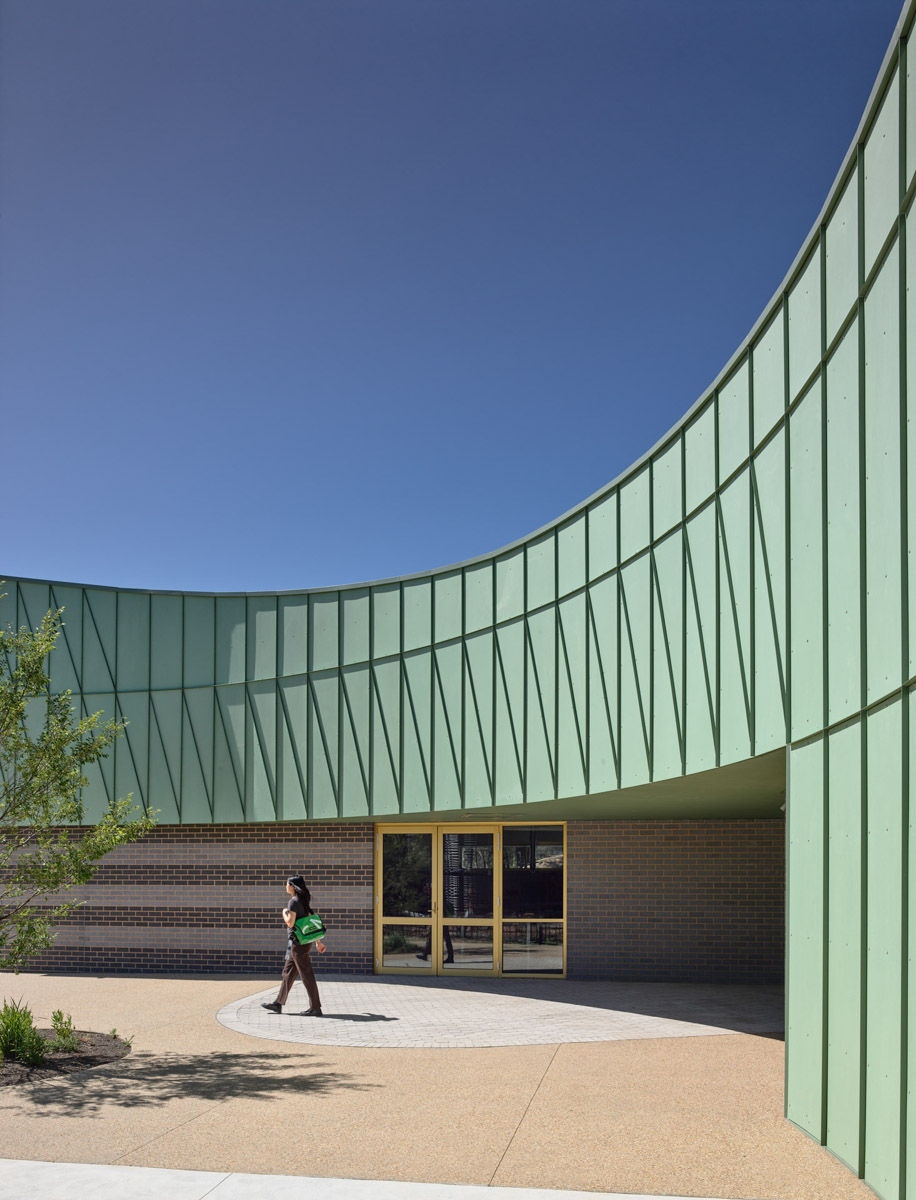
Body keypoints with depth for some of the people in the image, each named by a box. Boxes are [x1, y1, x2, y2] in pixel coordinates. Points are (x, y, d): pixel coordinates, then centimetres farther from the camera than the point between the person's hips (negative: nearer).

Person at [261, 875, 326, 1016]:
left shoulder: (294, 902, -15)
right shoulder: (304, 901, 13)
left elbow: (290, 923, -22)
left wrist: (284, 913, -3)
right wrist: (318, 941, 19)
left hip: (298, 942, -10)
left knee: (306, 975, -5)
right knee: (288, 972, 16)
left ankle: (315, 1008, -1)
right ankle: (278, 1003, 23)